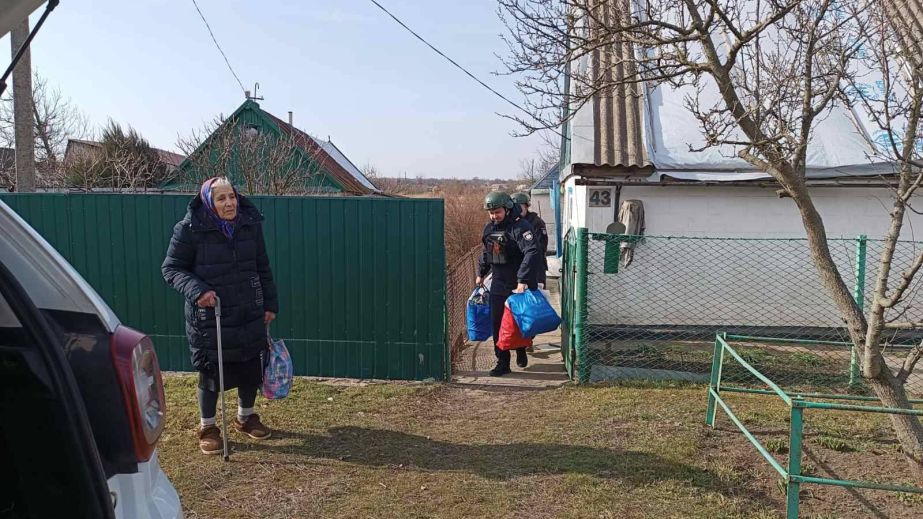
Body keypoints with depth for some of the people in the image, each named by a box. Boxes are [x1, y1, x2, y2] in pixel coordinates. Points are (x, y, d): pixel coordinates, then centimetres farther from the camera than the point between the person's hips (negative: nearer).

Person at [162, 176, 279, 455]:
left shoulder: (250, 223, 1)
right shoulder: (190, 229, -12)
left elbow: (262, 268, 9)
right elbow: (171, 268, -5)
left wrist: (270, 304, 10)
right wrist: (196, 290, -22)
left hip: (250, 316, 4)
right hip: (209, 318, -4)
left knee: (251, 369, 14)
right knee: (210, 373, 8)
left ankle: (245, 417, 38)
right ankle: (207, 428, 30)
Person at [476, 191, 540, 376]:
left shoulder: (520, 227, -18)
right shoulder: (489, 228, 6)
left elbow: (532, 253, -31)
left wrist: (522, 281, -38)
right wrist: (481, 273, 26)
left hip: (520, 286, -5)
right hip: (499, 285, 6)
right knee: (498, 325, 3)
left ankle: (521, 352, 35)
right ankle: (503, 363, 12)